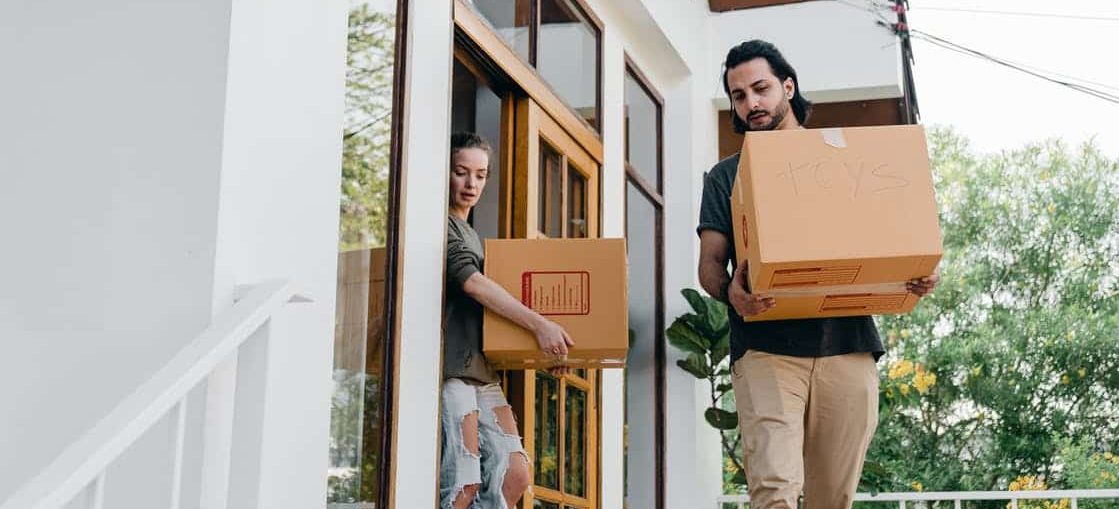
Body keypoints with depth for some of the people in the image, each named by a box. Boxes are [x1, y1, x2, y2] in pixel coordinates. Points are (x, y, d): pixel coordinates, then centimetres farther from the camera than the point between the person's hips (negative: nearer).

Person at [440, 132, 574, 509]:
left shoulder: (471, 236, 25)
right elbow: (470, 282, -15)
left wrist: (546, 355, 11)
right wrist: (538, 324, -23)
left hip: (481, 368, 9)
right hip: (451, 365, -9)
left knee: (514, 475, -1)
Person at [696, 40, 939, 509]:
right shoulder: (726, 176, 16)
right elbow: (710, 263, 7)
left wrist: (916, 277, -5)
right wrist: (730, 290, -18)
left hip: (847, 345, 1)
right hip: (766, 349, -1)